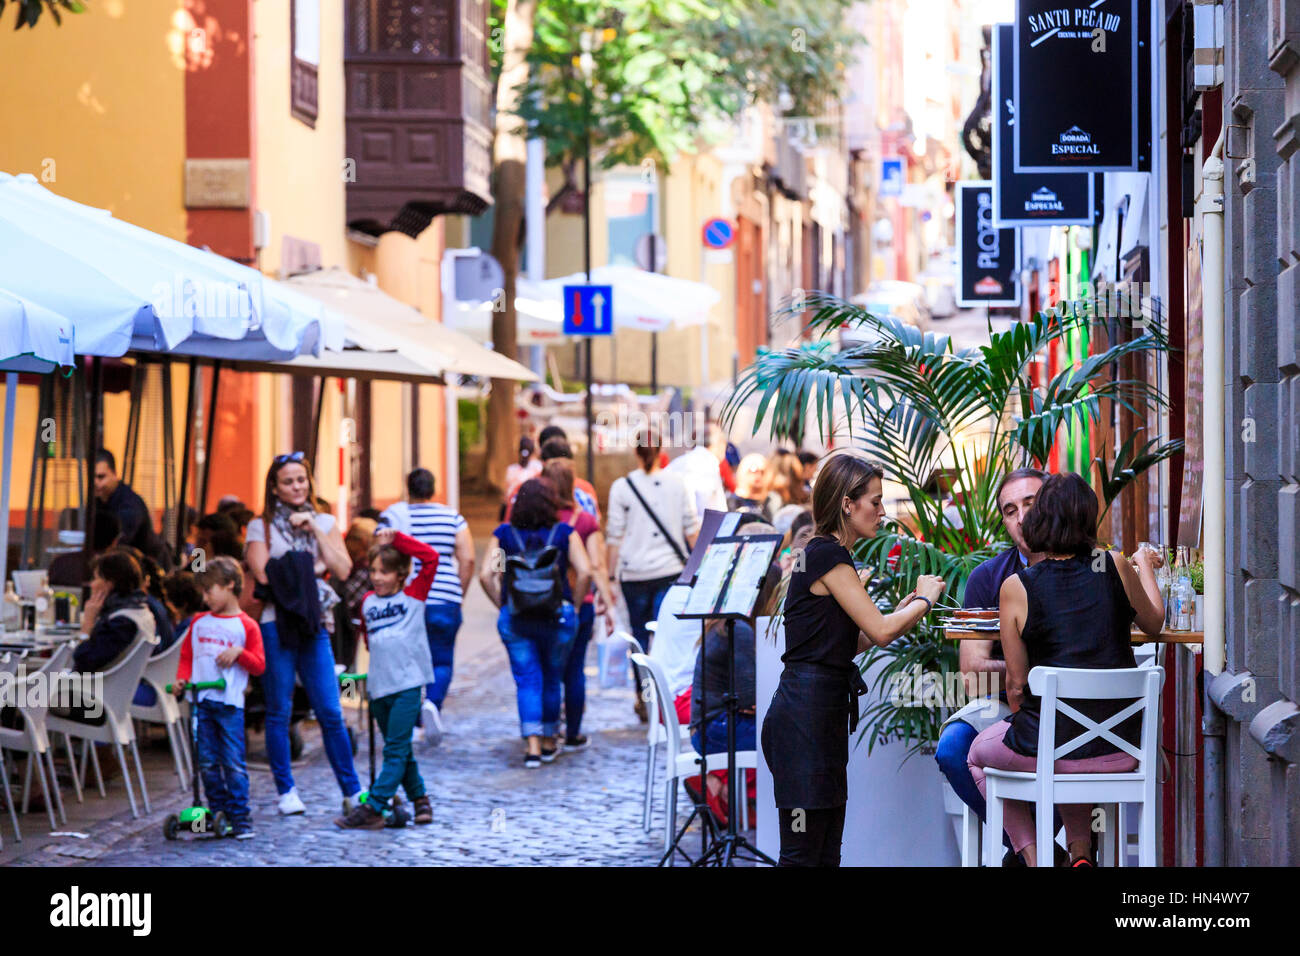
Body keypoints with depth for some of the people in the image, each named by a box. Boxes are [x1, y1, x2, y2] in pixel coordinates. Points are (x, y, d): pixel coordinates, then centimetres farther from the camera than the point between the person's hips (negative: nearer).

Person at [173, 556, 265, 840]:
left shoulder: (246, 625, 3)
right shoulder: (199, 622, 15)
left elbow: (259, 666, 2)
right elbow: (187, 656, 19)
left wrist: (239, 652, -15)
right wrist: (182, 679, 1)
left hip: (229, 702, -4)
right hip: (200, 700, 4)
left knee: (233, 763, -7)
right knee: (207, 762, 4)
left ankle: (240, 817, -1)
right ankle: (218, 812, 14)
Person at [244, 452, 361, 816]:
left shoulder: (324, 522, 13)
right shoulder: (261, 526, 5)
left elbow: (343, 570, 1)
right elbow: (264, 573, -9)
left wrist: (315, 531, -4)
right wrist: (312, 566, -4)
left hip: (314, 624, 2)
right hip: (276, 625, -2)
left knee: (330, 713, -1)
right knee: (279, 713, 3)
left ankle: (353, 791, 6)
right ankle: (286, 792, 13)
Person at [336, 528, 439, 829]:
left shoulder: (413, 596, 0)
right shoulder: (368, 602, 11)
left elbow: (431, 558, -9)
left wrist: (397, 539, -10)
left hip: (407, 683, -5)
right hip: (378, 687, 5)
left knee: (396, 750, -9)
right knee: (399, 750, 11)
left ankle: (373, 808, -13)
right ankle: (419, 798, 24)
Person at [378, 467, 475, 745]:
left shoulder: (392, 517, 0)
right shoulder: (453, 518, 5)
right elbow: (468, 559, -1)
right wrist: (458, 594, 9)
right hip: (444, 600, 0)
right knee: (442, 662, 9)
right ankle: (433, 702, -19)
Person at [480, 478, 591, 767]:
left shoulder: (504, 534, -1)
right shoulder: (565, 533, -3)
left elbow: (485, 575, -6)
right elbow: (584, 572, -10)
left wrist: (502, 604, 5)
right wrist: (573, 605, 2)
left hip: (515, 620, 0)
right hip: (558, 617, 0)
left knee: (527, 681, 4)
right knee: (552, 679, 16)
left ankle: (532, 744, -10)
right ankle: (549, 742, 27)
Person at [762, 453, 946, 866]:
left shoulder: (826, 554, 17)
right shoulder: (828, 556, -12)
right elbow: (881, 631, -14)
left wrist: (902, 613, 14)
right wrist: (925, 600, 3)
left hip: (821, 714, 10)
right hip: (805, 712, -10)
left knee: (826, 854, 11)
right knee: (802, 854, -8)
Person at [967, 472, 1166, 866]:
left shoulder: (1016, 587, -10)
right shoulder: (1115, 568, -4)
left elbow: (1017, 683, -3)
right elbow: (1154, 622, 16)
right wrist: (1146, 567, 34)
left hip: (1051, 749, -3)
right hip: (1120, 750, 3)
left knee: (980, 752, 30)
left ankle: (1032, 855, 19)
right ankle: (1080, 851, 25)